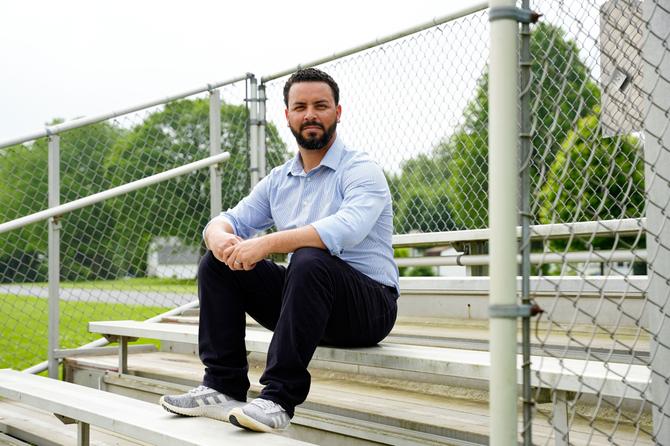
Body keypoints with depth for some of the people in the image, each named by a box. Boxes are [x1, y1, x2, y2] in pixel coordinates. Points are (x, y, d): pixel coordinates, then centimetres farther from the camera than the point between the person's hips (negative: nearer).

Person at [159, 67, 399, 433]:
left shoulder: (360, 170, -9)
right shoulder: (278, 180, 13)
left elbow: (347, 228, -29)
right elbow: (230, 220, 8)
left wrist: (267, 243, -35)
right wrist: (220, 237, -19)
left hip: (368, 305, -6)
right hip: (306, 297, 6)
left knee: (309, 260, -36)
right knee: (216, 264, -6)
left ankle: (280, 398, -32)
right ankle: (224, 388, -8)